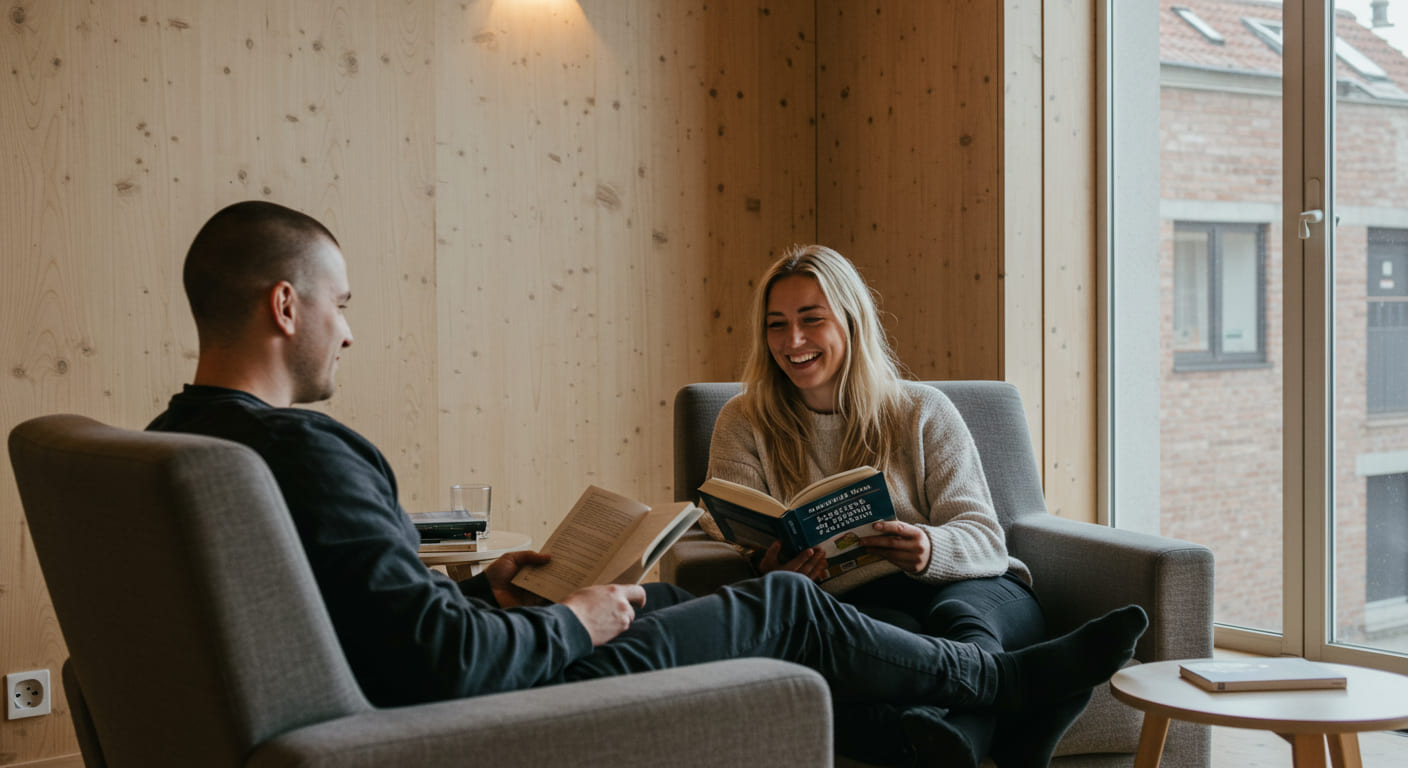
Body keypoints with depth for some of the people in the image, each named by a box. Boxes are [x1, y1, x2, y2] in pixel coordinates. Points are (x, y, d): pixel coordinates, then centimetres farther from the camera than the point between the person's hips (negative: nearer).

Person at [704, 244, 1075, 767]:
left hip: (977, 590, 0)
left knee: (958, 613, -37)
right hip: (853, 605, 0)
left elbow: (985, 538, 1)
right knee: (897, 632, -36)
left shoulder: (923, 411, 9)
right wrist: (773, 572, -25)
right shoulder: (743, 425, 11)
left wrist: (929, 551, -24)